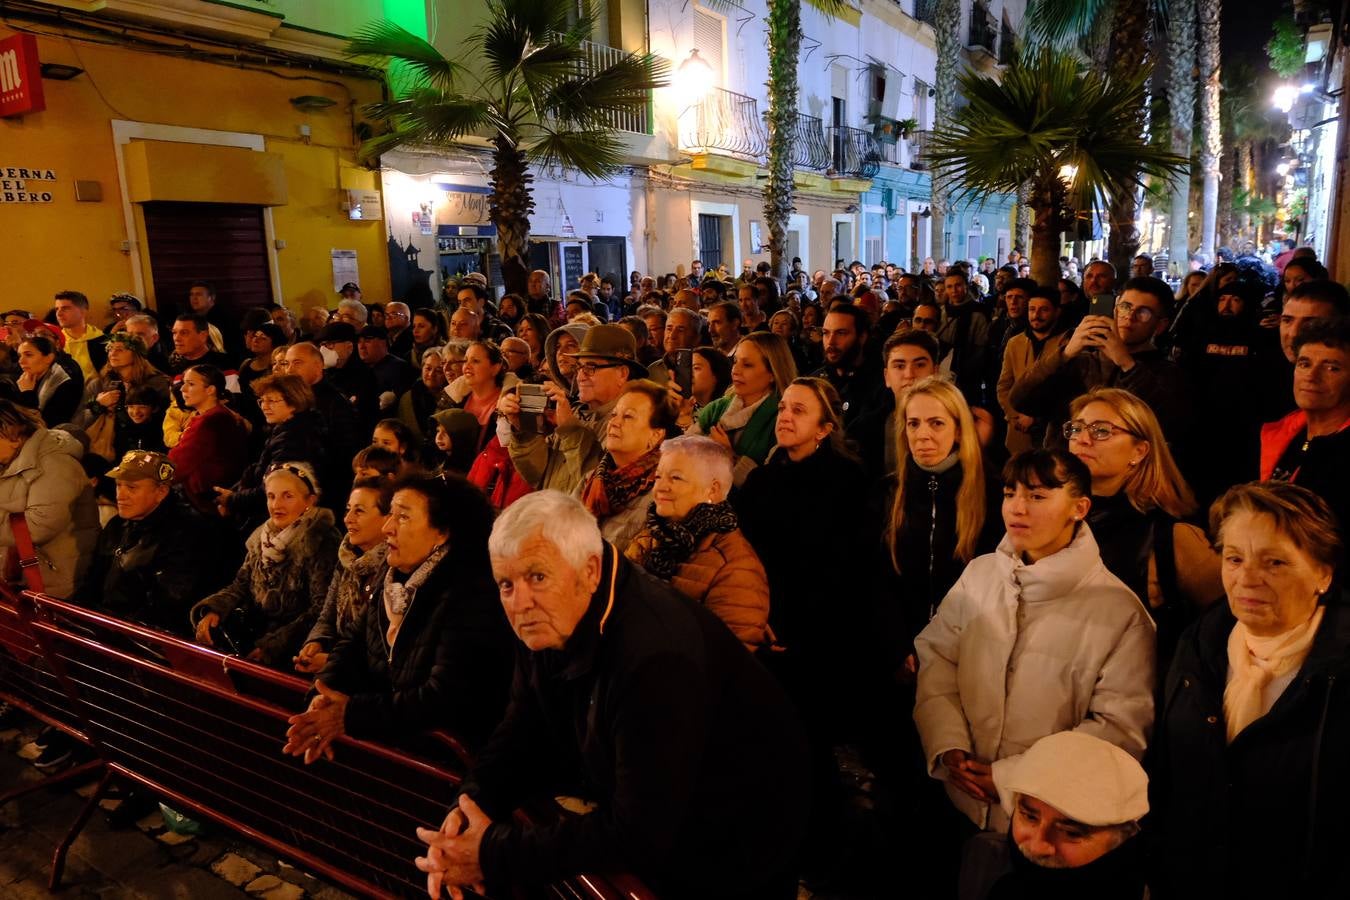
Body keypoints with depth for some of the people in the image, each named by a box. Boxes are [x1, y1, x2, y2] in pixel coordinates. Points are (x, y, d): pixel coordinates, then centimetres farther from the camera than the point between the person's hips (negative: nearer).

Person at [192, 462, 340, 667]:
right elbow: (241, 585, 13)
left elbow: (322, 610, -17)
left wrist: (273, 645, -23)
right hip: (255, 630, 7)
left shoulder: (321, 541, -12)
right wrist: (214, 609, -7)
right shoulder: (262, 536, 11)